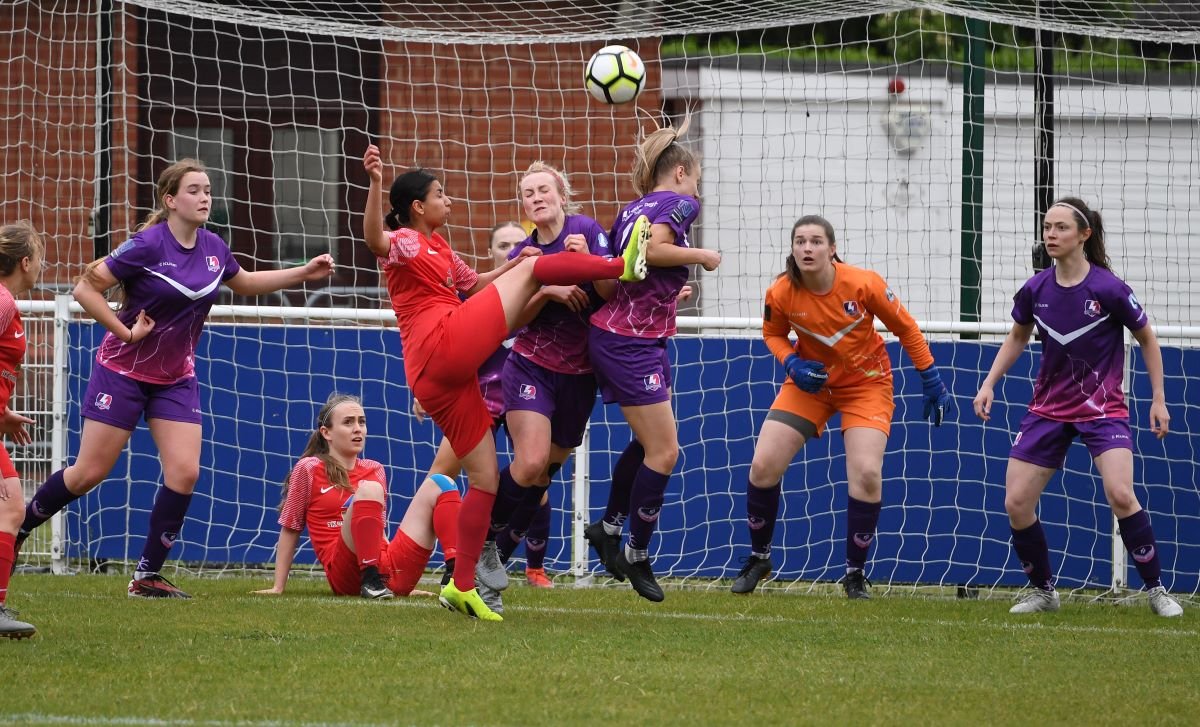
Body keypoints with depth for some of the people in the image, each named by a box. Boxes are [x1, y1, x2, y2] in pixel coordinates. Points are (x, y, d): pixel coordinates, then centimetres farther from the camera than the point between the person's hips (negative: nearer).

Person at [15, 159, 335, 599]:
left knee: (184, 473, -8)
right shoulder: (148, 245, -20)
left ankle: (147, 577, 1)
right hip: (124, 372, -5)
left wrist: (305, 273, 13)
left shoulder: (213, 248, -1)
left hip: (176, 378, 5)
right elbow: (86, 288, -18)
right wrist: (125, 332, -20)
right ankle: (15, 529, 19)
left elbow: (245, 284, 21)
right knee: (89, 472, -2)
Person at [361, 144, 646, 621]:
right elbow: (375, 239, -26)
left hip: (438, 379, 10)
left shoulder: (438, 250, 27)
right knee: (531, 268, -3)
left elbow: (475, 285, 43)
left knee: (485, 479, 9)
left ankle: (462, 586, 8)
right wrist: (376, 185, -42)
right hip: (447, 346, -10)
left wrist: (513, 267, 27)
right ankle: (622, 268, 8)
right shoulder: (403, 242, -1)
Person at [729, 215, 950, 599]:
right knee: (763, 465, -8)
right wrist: (792, 363, -17)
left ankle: (855, 573, 2)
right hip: (810, 381, 2)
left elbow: (905, 328, -9)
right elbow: (773, 334, 3)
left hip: (866, 384, -2)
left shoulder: (863, 284, -24)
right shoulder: (780, 294, -18)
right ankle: (758, 559, 16)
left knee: (866, 474, -18)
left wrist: (930, 380, -5)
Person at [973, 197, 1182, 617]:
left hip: (1102, 406, -4)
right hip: (1049, 407, 4)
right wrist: (989, 383, 7)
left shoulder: (1108, 288, -15)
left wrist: (1158, 399, -1)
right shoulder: (1034, 290, -4)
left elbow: (1146, 338, 0)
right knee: (1016, 503, -3)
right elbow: (1017, 337, 16)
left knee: (1120, 494, -24)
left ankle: (1156, 590, -9)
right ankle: (1043, 592, 17)